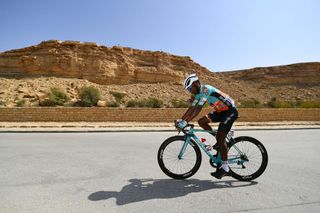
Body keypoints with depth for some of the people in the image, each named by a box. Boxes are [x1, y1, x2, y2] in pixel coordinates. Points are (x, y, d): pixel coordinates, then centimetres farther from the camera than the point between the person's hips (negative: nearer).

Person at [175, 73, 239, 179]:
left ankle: (225, 167, -1)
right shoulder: (198, 93, 3)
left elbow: (197, 109, -32)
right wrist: (180, 120, -6)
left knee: (221, 137, -14)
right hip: (221, 111, 9)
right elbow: (191, 108, 1)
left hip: (230, 111, -9)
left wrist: (185, 122, -34)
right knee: (201, 122, 0)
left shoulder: (205, 89, -25)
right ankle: (219, 142, 13)